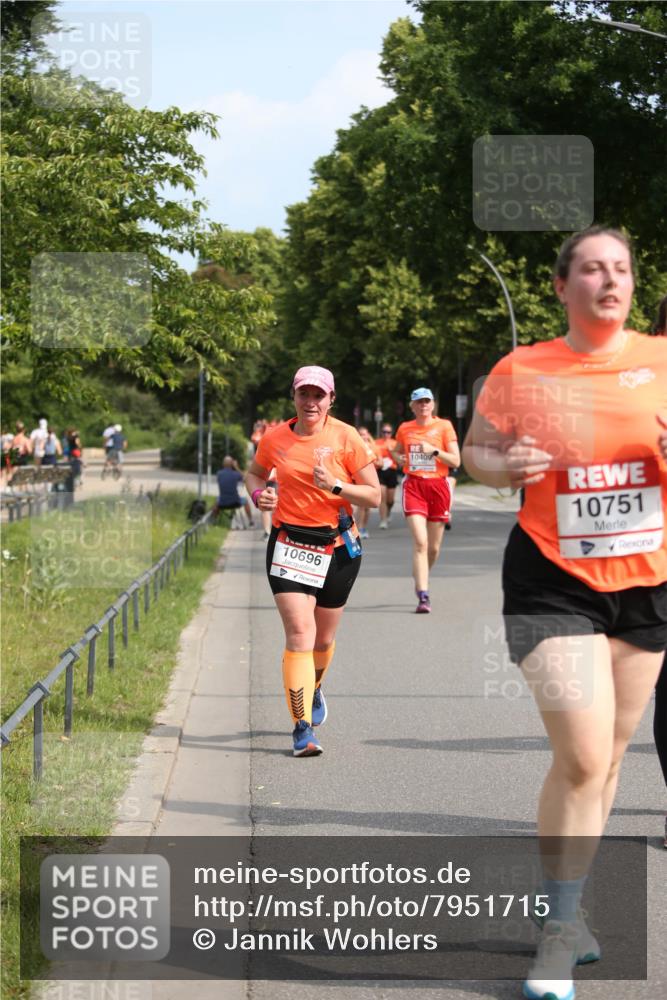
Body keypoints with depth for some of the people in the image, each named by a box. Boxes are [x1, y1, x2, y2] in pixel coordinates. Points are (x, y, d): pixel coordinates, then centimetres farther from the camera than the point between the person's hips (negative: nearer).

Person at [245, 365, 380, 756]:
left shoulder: (346, 438, -6)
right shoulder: (275, 438, 0)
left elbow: (374, 495, -6)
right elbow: (255, 473, 20)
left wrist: (336, 485, -23)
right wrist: (259, 494, -3)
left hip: (337, 548, 0)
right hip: (289, 544, 0)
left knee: (324, 638, 14)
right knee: (299, 633, -15)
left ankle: (314, 690, 47)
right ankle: (303, 728, -13)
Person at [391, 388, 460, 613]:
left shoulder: (444, 426, 2)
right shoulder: (404, 428, 9)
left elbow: (456, 460, -3)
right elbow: (396, 451, 28)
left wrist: (434, 450, -15)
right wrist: (398, 458, 7)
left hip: (437, 485, 0)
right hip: (413, 485, 0)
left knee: (434, 546, 8)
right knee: (420, 542, -15)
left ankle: (421, 580, 37)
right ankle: (423, 596, -17)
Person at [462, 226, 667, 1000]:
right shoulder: (520, 372, -4)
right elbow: (474, 452, 7)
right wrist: (507, 465, -16)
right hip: (554, 583, -3)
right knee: (582, 758, -13)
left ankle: (565, 906, 32)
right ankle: (558, 932, 2)